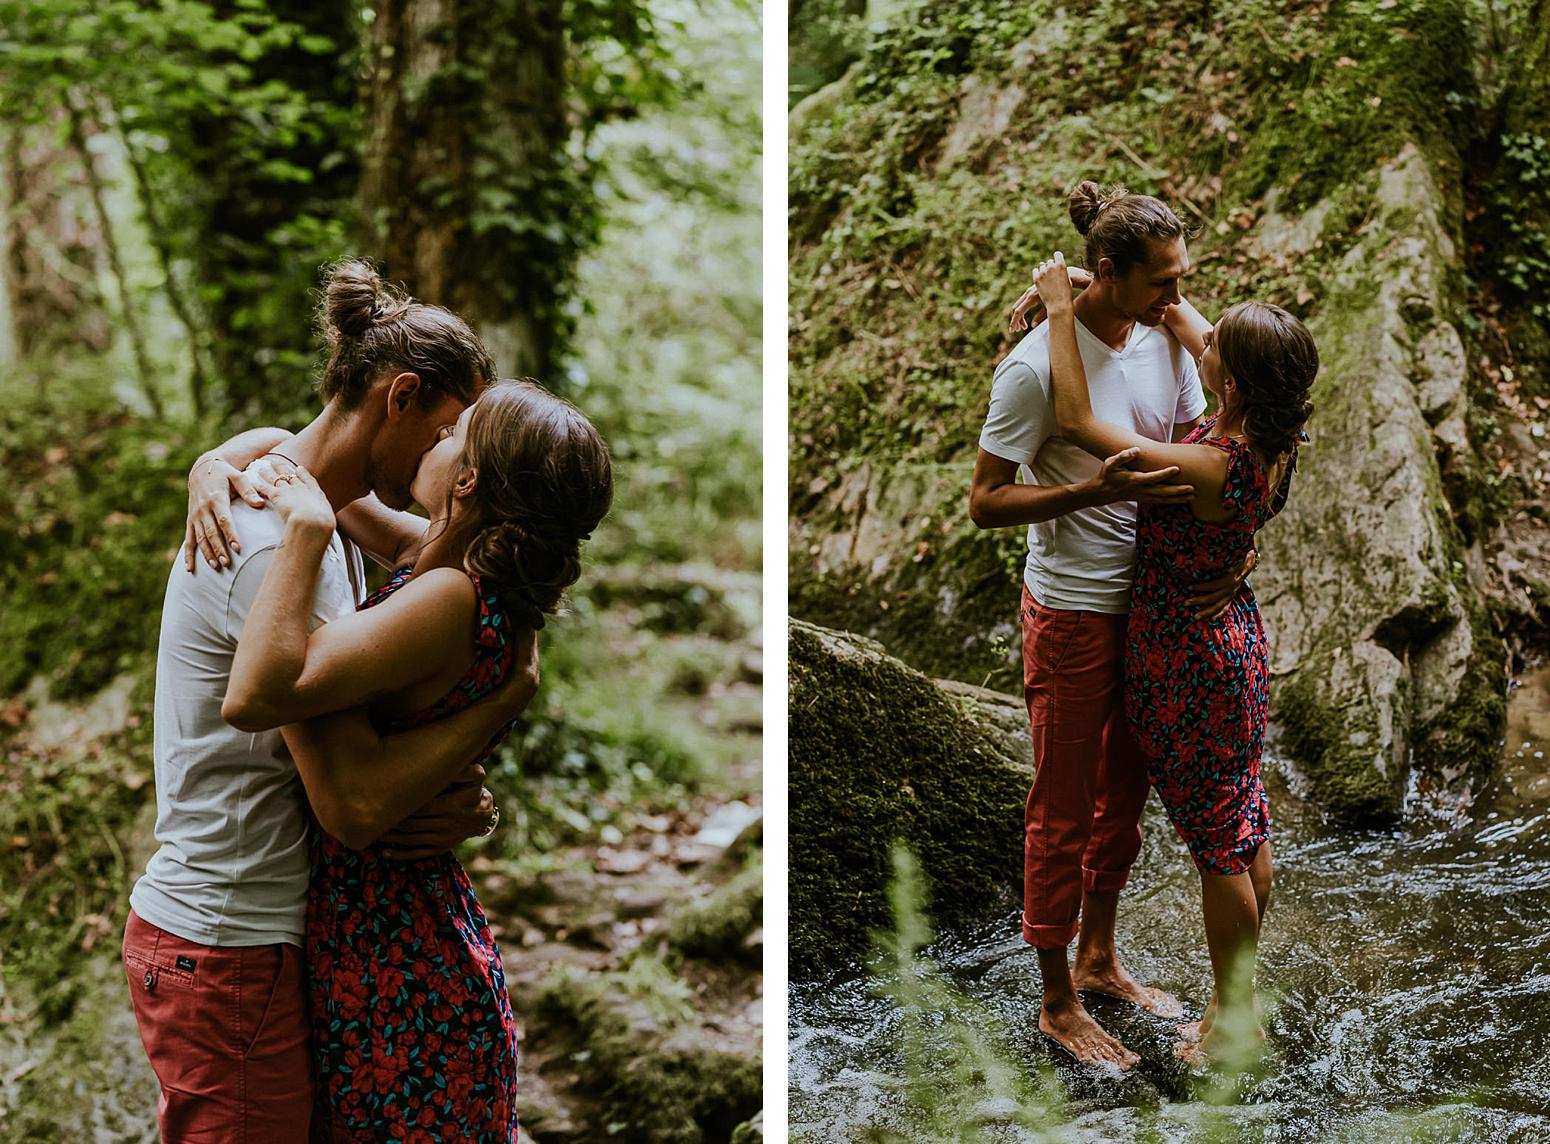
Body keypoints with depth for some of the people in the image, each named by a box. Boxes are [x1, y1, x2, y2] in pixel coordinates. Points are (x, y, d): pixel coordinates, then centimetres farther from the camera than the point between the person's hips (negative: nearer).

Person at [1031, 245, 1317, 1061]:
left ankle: (1234, 1021, 25)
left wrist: (1060, 306, -22)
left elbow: (1076, 421, -28)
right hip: (1233, 634, 8)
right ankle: (1239, 997, 38)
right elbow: (1182, 322, 6)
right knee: (1245, 827, 20)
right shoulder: (1271, 437, -9)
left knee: (1217, 844, 8)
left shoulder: (1209, 470, -33)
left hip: (1189, 656, -8)